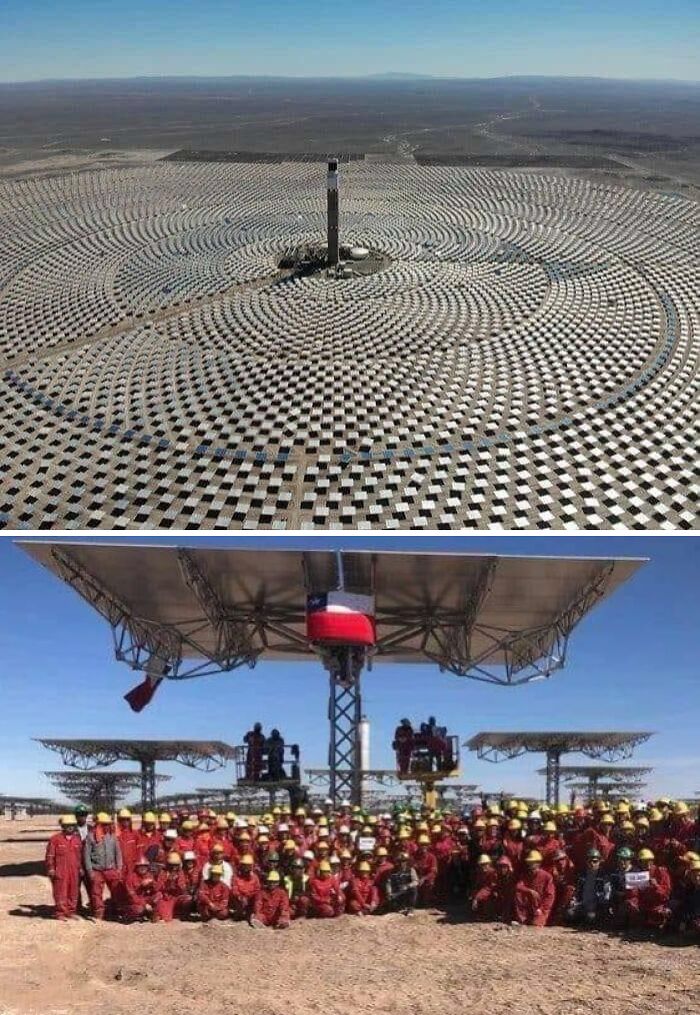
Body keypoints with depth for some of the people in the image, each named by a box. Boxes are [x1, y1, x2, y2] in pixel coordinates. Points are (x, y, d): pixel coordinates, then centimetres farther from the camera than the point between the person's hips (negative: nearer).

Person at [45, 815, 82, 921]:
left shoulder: (77, 839, 11)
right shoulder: (55, 839, -4)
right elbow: (50, 855, -4)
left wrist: (80, 868, 13)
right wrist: (51, 869, -8)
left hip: (74, 871, 5)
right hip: (60, 871, -5)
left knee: (73, 892, 9)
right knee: (61, 892, -2)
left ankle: (71, 911, 20)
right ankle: (60, 913, 8)